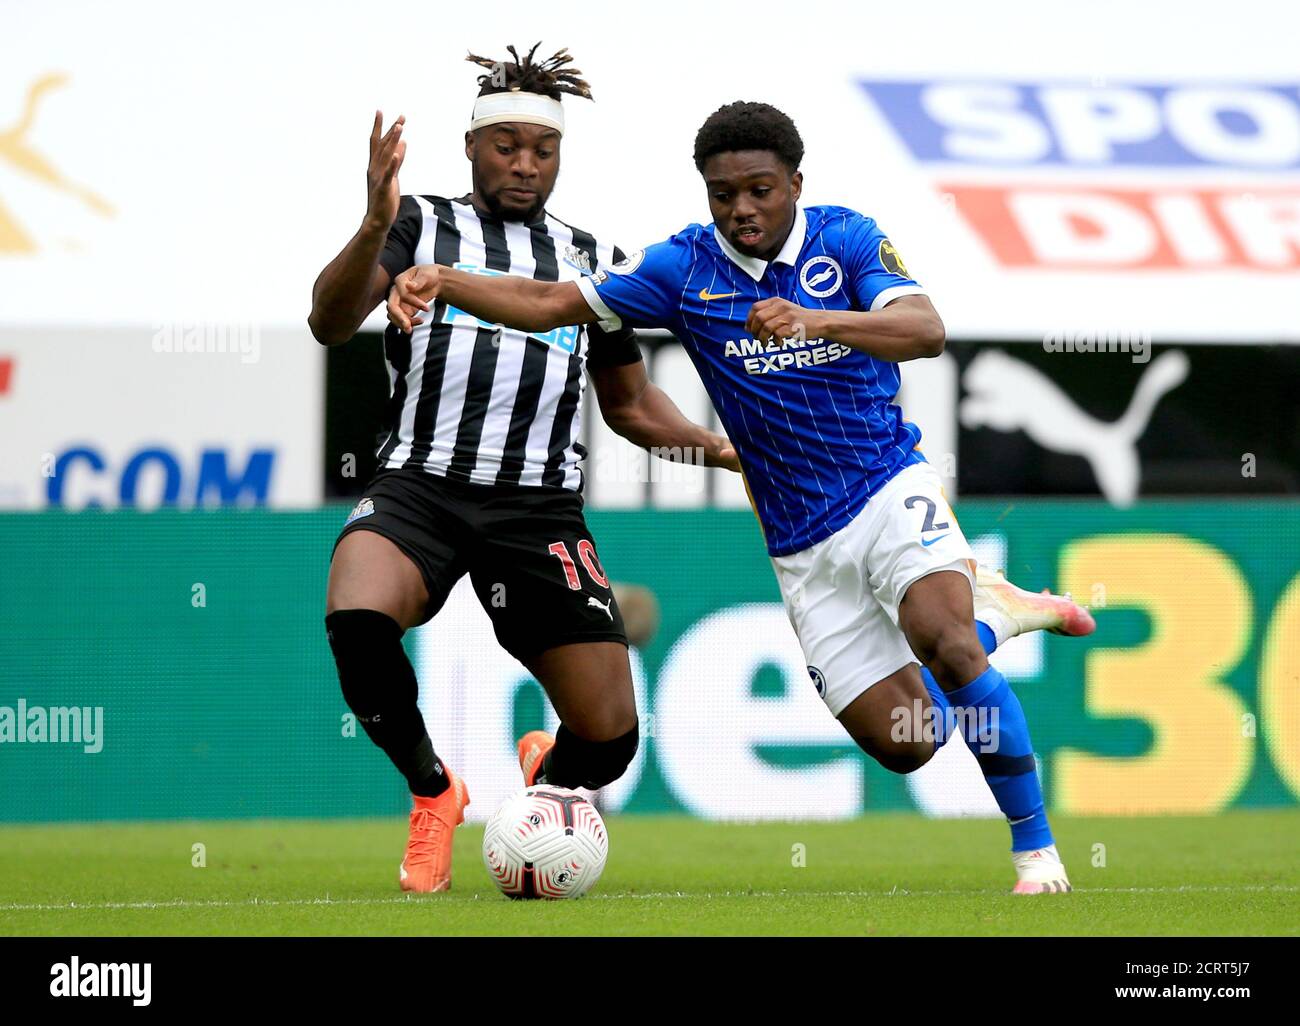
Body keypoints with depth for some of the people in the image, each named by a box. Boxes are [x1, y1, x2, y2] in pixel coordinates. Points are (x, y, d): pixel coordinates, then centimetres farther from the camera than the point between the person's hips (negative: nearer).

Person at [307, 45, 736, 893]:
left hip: (541, 505, 2)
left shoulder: (592, 259, 20)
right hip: (421, 482, -2)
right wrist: (375, 229, -22)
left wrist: (723, 449, 12)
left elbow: (631, 404, 29)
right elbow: (330, 324, -4)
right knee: (357, 623, -35)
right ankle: (433, 792, -6)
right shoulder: (422, 223, 11)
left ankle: (544, 772, 32)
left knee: (609, 740, -9)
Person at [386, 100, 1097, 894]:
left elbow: (926, 331, -24)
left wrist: (812, 319, -40)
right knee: (905, 744, -4)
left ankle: (1036, 847, -15)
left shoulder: (847, 241, -7)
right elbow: (550, 305, -3)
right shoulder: (685, 268, -2)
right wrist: (441, 281, -19)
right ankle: (987, 615, 26)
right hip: (805, 547, 3)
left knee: (944, 645, -31)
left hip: (889, 488, -2)